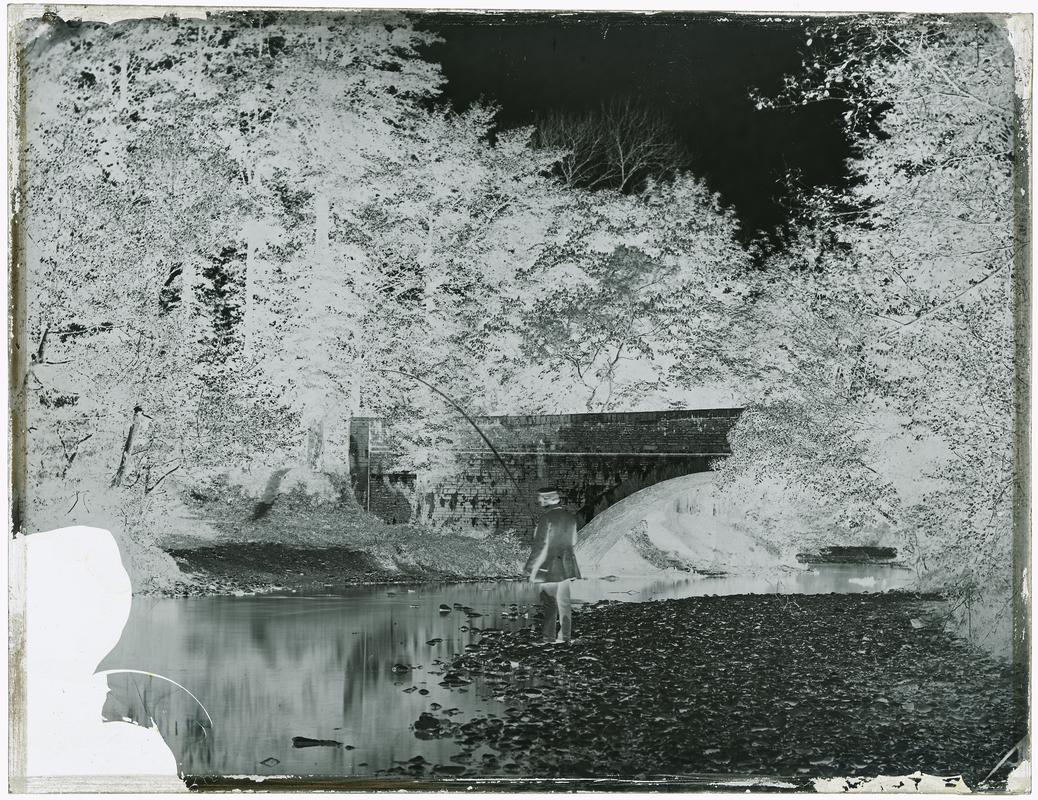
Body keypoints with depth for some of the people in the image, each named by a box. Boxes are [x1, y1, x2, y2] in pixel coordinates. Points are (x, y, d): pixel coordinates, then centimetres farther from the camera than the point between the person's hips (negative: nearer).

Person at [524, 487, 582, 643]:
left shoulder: (546, 518, -16)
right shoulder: (571, 518, 4)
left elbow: (541, 546, -17)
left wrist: (532, 570, -11)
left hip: (548, 566, -6)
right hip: (566, 566, 6)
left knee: (549, 602, 3)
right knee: (564, 601, 11)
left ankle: (549, 635, 4)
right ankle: (565, 635, 13)